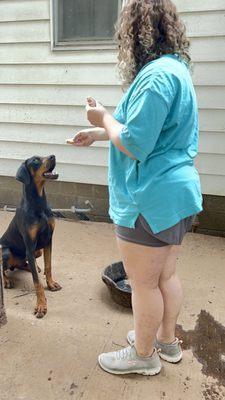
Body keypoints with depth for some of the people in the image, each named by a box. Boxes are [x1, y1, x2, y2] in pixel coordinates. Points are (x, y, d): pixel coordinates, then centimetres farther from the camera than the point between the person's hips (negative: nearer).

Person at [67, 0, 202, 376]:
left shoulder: (156, 75, -19)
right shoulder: (176, 68, 13)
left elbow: (135, 145, -23)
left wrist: (105, 118, -5)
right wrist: (102, 133, 20)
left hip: (151, 200, -9)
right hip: (177, 193, 10)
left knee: (143, 284, 9)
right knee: (166, 276, 21)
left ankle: (144, 354, 30)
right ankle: (167, 341, 40)